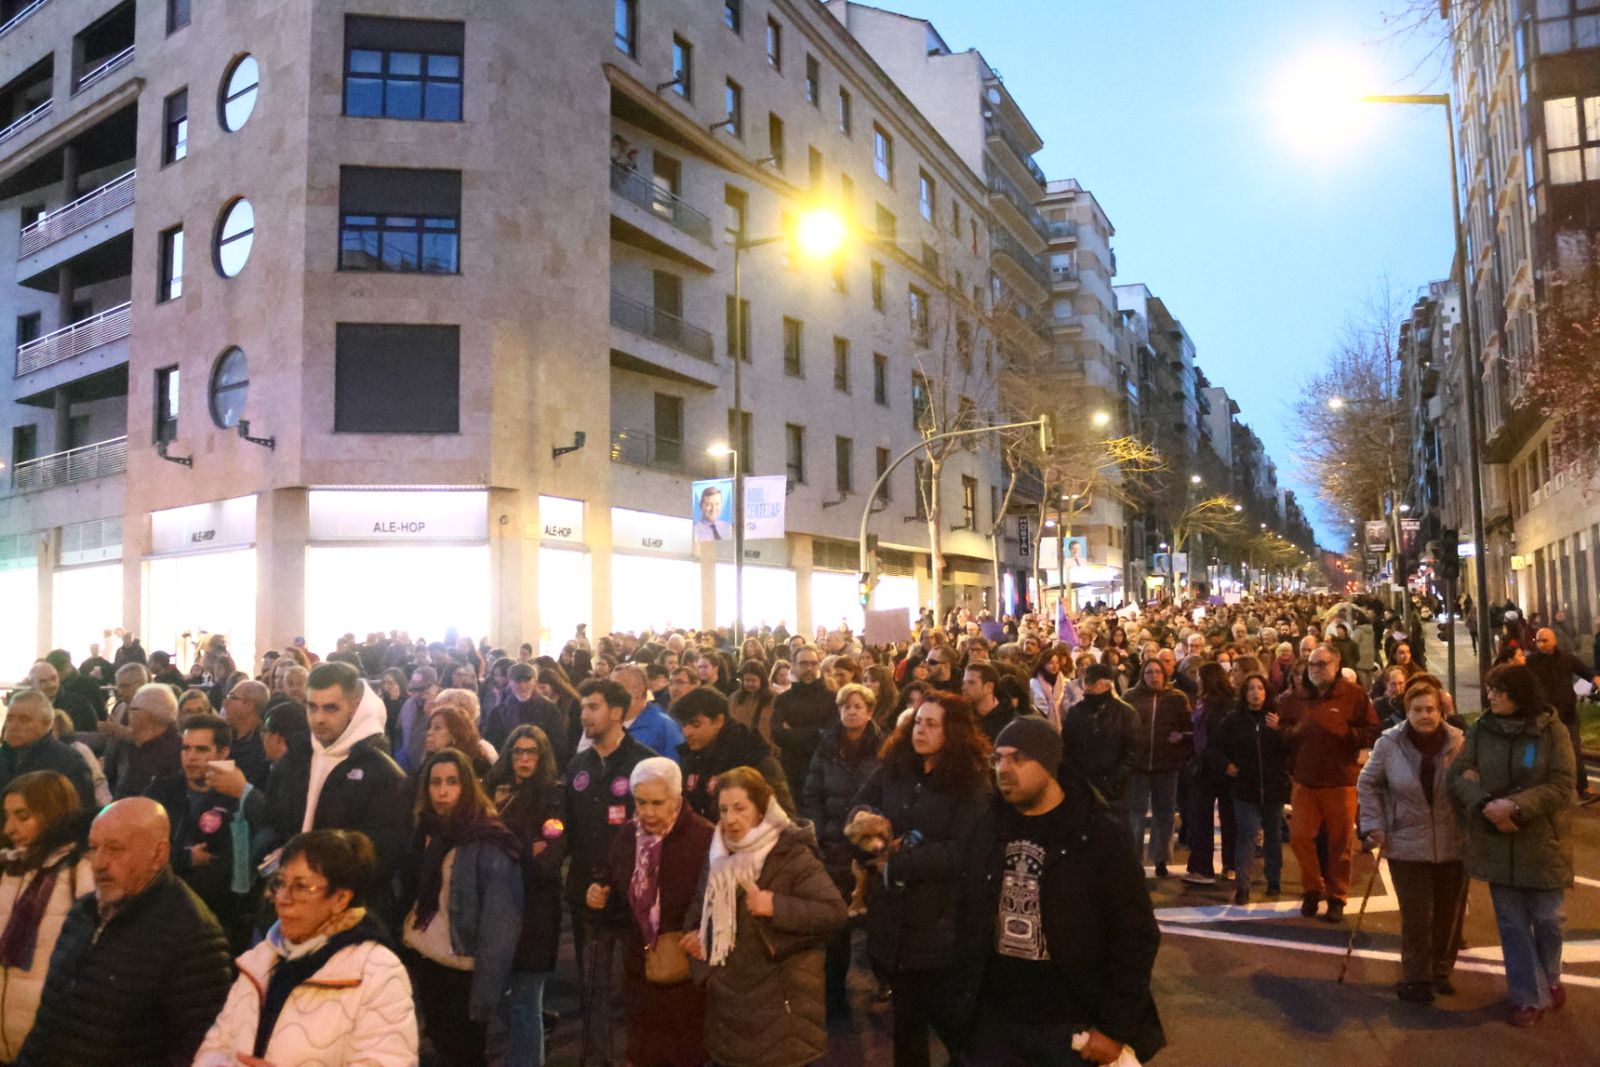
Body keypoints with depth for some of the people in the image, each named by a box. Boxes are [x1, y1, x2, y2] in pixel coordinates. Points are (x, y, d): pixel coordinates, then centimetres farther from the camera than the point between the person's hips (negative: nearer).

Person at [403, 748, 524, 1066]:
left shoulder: (489, 844, -19)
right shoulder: (427, 831, 4)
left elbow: (498, 927, -20)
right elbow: (414, 896, 10)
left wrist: (484, 995, -21)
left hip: (462, 971, -7)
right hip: (424, 962, 7)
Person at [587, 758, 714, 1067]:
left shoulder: (705, 838, -19)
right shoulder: (627, 837, 3)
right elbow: (619, 895, 15)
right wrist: (601, 895, -6)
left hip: (688, 972, -5)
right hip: (639, 969, 6)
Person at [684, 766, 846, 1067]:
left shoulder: (791, 855, -15)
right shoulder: (719, 855, 6)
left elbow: (835, 912, -21)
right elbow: (704, 906, 23)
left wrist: (777, 906, -27)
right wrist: (700, 934, 4)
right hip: (731, 996, 6)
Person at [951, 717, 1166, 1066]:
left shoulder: (1100, 834, -11)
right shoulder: (988, 826, 2)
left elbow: (1136, 936, -9)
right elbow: (967, 917, 8)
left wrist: (1115, 1028, -10)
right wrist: (963, 995, 5)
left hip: (1072, 1026, -3)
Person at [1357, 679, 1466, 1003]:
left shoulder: (1458, 742, -6)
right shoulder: (1389, 743, -7)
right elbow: (1367, 784, 3)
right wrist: (1374, 825, -3)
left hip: (1453, 845, 2)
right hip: (1407, 845, -2)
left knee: (1449, 914, 11)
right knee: (1416, 916, -1)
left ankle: (1441, 972, 31)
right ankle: (1416, 979, 14)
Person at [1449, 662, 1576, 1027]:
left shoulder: (1553, 731, -8)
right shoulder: (1480, 730, -1)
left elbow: (1562, 786, -12)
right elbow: (1458, 775, -4)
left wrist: (1515, 806, -24)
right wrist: (1485, 805, -21)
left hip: (1543, 843, -2)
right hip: (1496, 843, 2)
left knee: (1548, 919, 11)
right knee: (1512, 924, 9)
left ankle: (1548, 979, 39)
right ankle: (1530, 996, 23)